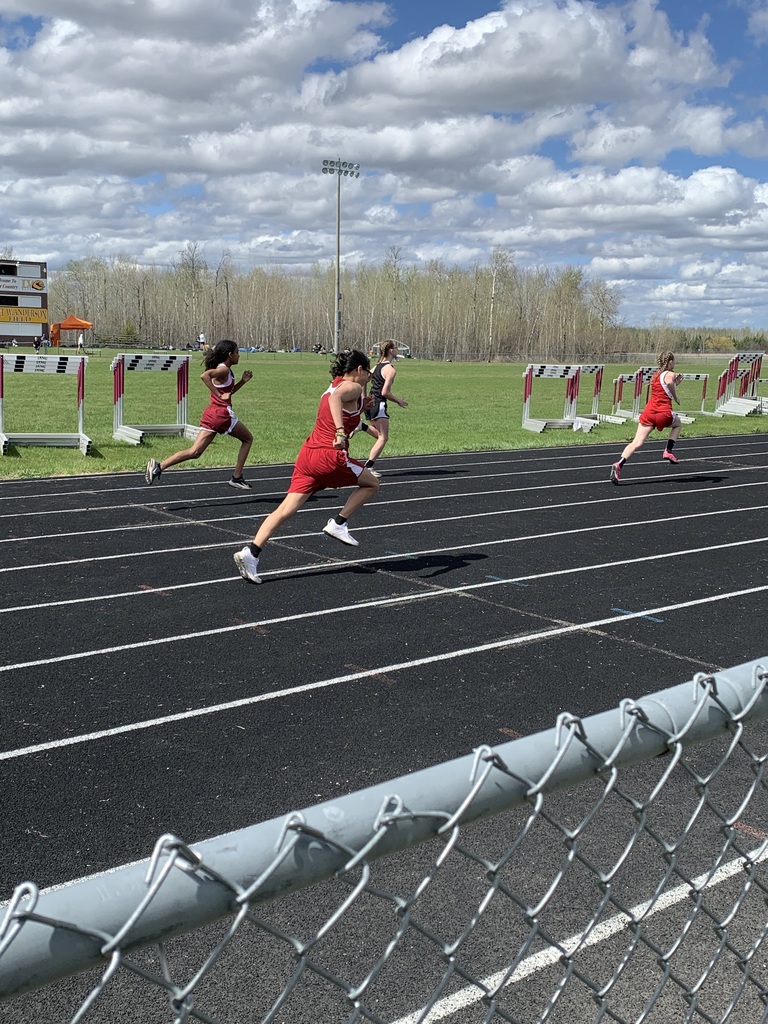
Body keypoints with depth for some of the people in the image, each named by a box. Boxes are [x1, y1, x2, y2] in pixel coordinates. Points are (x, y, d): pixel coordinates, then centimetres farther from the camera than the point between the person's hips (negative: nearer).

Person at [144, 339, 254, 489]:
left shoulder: (222, 369, 19)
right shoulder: (224, 370, -9)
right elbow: (204, 375, -28)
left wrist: (243, 381, 19)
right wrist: (219, 395, -23)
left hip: (211, 413, 8)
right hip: (222, 413, -8)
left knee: (194, 452, 0)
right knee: (248, 439, 14)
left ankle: (159, 466, -16)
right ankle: (237, 478, 14)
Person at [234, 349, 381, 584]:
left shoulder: (334, 386, 23)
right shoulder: (353, 388, -4)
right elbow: (336, 398, -27)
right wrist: (341, 432, -35)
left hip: (308, 452, 8)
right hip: (331, 457, -8)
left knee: (286, 510, 0)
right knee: (372, 484, 17)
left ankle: (250, 553, -10)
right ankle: (338, 524, 9)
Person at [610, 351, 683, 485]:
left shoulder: (655, 375, 21)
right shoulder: (670, 374, 0)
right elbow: (669, 383, -25)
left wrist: (676, 382, 29)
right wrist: (676, 398, -12)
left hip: (649, 411, 5)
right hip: (663, 413, -5)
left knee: (637, 443, -5)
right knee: (678, 424, 30)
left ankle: (619, 464, -25)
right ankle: (668, 451, 21)